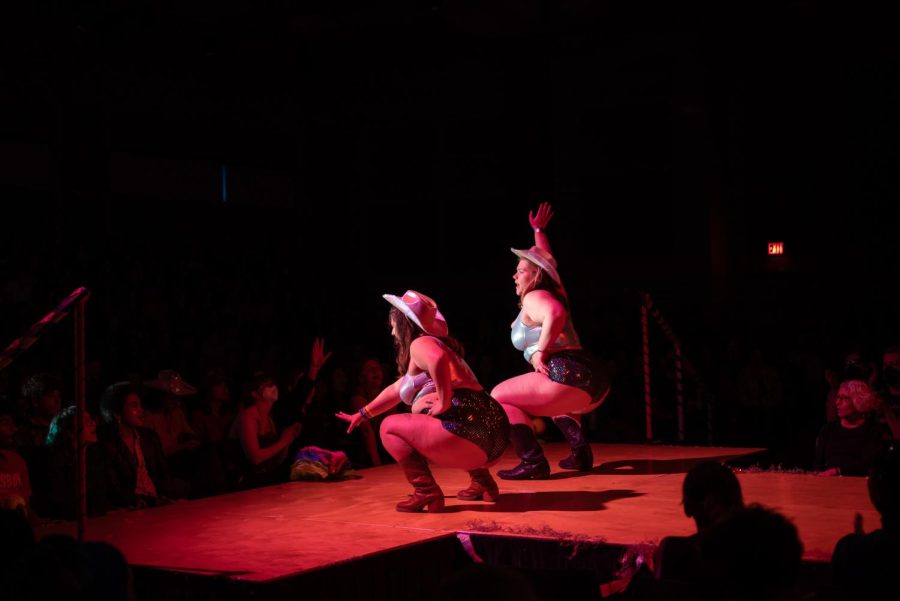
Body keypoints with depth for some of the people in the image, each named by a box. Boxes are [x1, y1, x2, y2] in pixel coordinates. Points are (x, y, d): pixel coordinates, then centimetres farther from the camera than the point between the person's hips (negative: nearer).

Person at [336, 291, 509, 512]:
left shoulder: (420, 344, -1)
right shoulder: (436, 344, 27)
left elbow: (437, 358, -29)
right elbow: (397, 389, 39)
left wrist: (444, 403, -20)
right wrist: (362, 414, 45)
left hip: (469, 432, -9)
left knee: (390, 427, 5)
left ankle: (426, 492, -6)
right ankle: (483, 483, 23)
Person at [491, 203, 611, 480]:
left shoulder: (533, 298, -1)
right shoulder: (552, 292, 23)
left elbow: (555, 313, -25)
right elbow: (546, 260, 43)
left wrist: (540, 352, -19)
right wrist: (539, 230, 53)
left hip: (568, 378, -10)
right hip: (594, 383, 10)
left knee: (500, 396, -1)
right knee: (557, 401, 42)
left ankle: (533, 462, -13)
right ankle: (581, 452, 21)